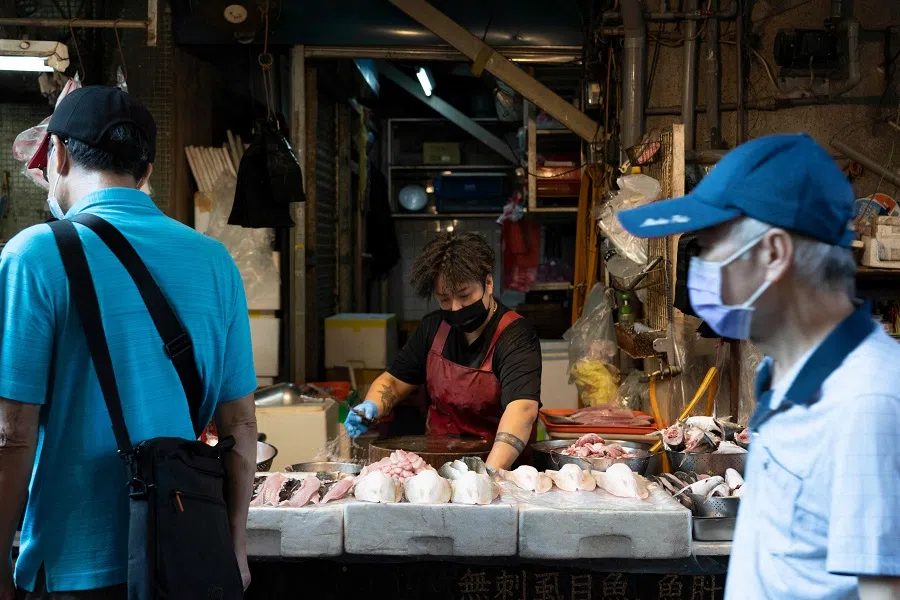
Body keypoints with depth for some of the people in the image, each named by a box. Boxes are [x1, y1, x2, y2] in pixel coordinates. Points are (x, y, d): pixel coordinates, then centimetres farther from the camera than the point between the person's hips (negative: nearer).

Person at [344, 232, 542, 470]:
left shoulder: (516, 337, -15)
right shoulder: (433, 327, 6)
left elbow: (522, 409, -30)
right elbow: (394, 381, 15)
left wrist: (489, 474, -44)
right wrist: (371, 406, -7)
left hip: (503, 465, -5)